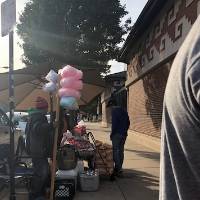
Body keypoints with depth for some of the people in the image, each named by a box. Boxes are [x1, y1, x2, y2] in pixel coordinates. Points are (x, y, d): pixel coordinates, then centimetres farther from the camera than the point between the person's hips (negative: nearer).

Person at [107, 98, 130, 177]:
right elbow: (128, 122, 15)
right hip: (124, 134, 8)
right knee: (121, 151, 13)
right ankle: (119, 169, 20)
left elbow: (114, 123, -16)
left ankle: (118, 169, -5)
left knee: (115, 151, -3)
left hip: (117, 134, -8)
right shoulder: (124, 111, 15)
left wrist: (112, 134, -10)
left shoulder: (114, 111, -8)